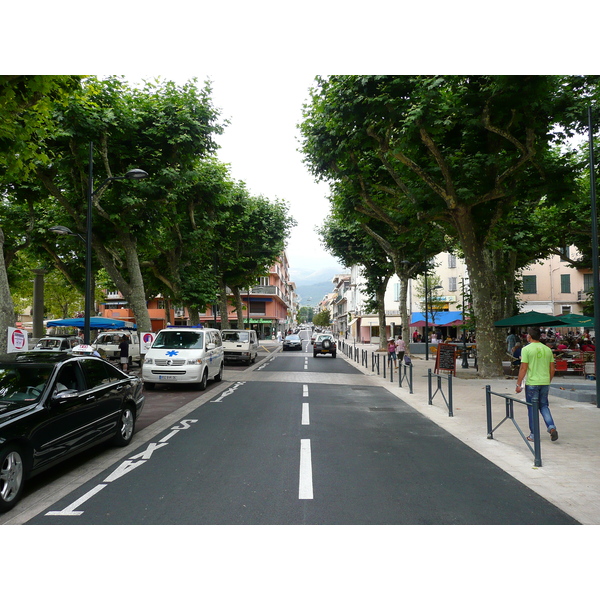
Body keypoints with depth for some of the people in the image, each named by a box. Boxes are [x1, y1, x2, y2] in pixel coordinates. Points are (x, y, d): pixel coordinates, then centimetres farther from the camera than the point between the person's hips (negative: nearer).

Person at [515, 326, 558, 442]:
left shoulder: (526, 349, -9)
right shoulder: (548, 349, 6)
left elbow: (523, 368, -13)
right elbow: (552, 369, 9)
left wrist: (519, 384, -6)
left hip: (532, 383, -4)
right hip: (545, 383, 5)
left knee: (532, 409, 5)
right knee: (544, 406, 18)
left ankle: (533, 435, 11)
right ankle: (551, 427, 0)